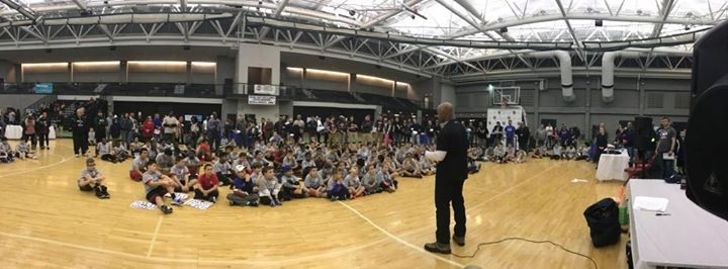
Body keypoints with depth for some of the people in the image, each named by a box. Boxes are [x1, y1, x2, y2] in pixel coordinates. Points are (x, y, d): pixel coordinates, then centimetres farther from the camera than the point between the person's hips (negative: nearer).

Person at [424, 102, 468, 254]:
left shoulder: (445, 131, -21)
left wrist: (425, 153, -9)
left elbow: (440, 156, -25)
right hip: (460, 172, 9)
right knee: (458, 202, 18)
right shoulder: (460, 127, 7)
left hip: (447, 174, -9)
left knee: (442, 205, -3)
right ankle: (460, 235, 29)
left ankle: (443, 243, 0)